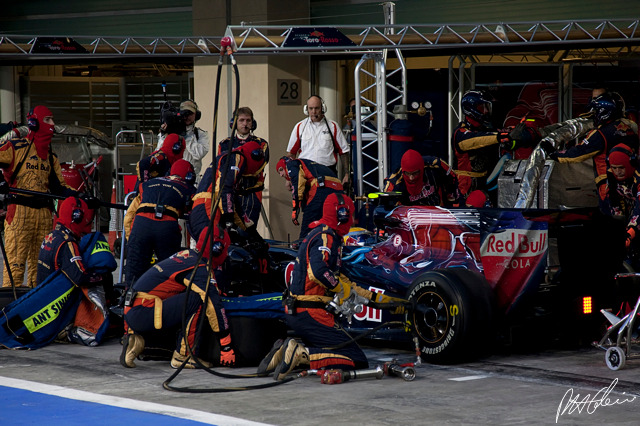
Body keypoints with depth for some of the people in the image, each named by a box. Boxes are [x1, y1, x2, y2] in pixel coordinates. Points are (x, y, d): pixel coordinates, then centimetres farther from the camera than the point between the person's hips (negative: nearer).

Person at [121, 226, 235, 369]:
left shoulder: (187, 254, 17)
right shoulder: (200, 269, -10)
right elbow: (214, 305, -14)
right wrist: (227, 347, -12)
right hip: (142, 315, -9)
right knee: (199, 299, -16)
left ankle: (135, 337, 11)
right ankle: (184, 355, -11)